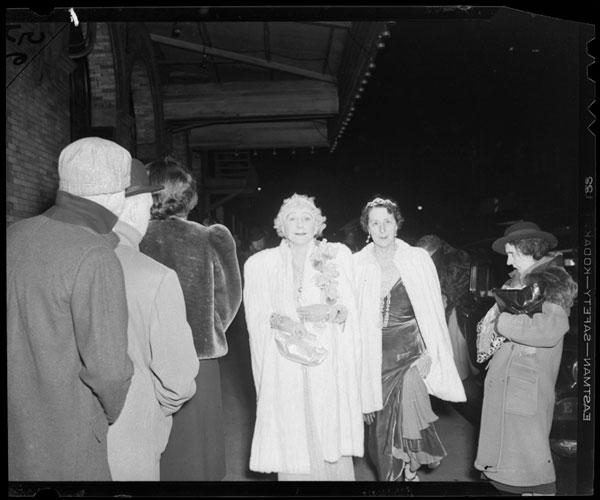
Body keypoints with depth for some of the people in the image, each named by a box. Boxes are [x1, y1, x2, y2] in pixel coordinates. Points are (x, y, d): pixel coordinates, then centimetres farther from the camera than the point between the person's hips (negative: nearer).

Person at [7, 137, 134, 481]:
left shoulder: (16, 235, -1)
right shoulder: (95, 258, -23)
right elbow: (108, 367, -21)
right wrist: (109, 414, -2)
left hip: (17, 428, 7)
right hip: (62, 449, -7)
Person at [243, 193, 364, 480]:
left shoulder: (338, 256, 4)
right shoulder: (260, 264, 5)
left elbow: (351, 309, 6)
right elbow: (255, 318, 5)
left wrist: (331, 311, -15)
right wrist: (276, 320, -15)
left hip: (329, 364, 0)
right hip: (285, 368, 0)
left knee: (332, 440, 1)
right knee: (292, 443, 1)